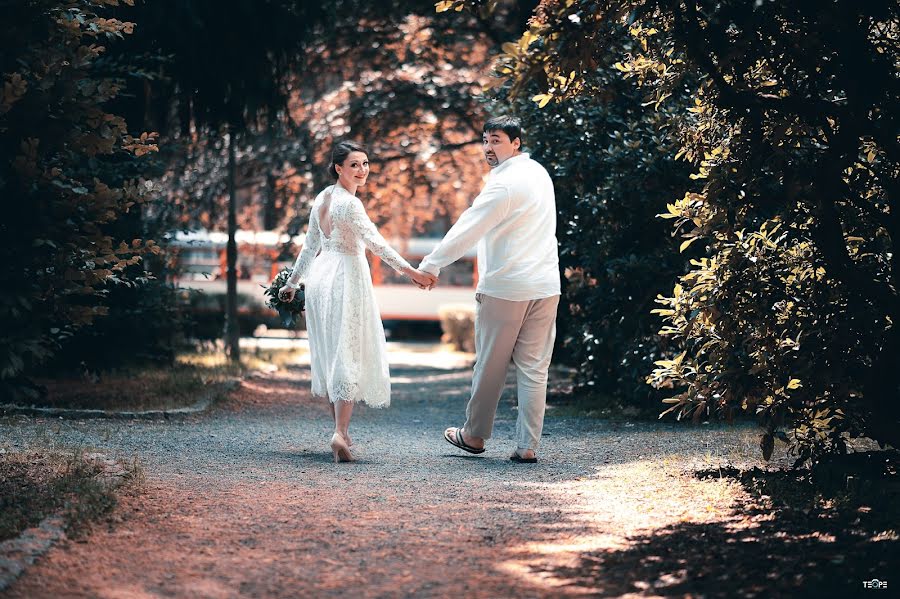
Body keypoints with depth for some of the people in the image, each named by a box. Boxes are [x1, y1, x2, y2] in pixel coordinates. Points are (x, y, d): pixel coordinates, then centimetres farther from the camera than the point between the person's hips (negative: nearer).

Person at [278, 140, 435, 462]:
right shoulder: (349, 203, -16)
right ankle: (340, 432, -17)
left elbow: (310, 246, 17)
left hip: (320, 276, 8)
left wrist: (292, 283, 25)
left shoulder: (322, 198, 10)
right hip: (346, 278, -8)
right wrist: (411, 271, -25)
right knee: (349, 354, -8)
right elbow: (376, 243, -23)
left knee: (329, 354, 14)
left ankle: (340, 427, 21)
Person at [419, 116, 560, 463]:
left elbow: (468, 229, -13)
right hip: (546, 287, 7)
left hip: (504, 289, -7)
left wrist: (432, 264, -5)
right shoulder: (539, 173, 12)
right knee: (534, 368, 5)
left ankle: (474, 434, 20)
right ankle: (528, 445, 3)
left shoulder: (504, 184, -14)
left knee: (490, 365, 7)